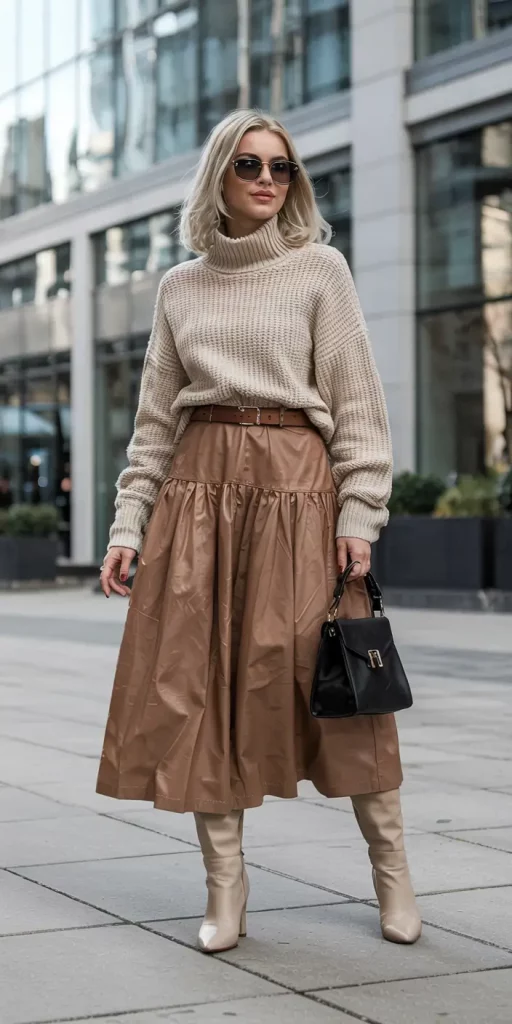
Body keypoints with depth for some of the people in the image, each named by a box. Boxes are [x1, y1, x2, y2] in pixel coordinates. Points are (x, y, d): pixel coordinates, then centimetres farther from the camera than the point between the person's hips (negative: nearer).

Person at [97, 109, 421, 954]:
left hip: (297, 488, -3)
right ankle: (225, 890, 9)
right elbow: (155, 420, 14)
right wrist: (129, 526, 5)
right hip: (199, 492, 3)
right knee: (197, 686, -1)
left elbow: (358, 406, 1)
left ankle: (391, 874, 13)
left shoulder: (320, 269, 5)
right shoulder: (179, 288, 13)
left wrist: (360, 513, -8)